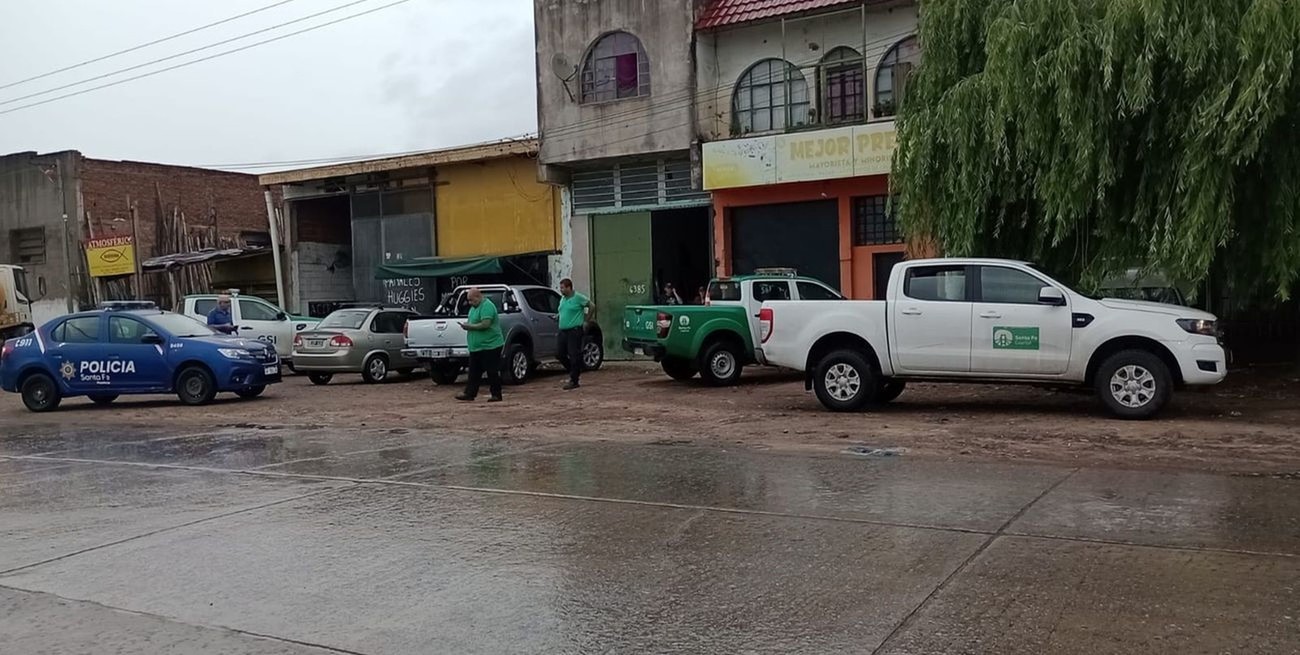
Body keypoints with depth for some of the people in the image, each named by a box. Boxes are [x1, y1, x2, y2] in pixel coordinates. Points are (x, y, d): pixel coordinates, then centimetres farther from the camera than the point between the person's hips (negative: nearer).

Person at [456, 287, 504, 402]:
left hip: (489, 346, -10)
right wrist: (467, 324, 6)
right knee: (474, 372, 11)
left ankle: (496, 395, 5)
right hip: (476, 347, 10)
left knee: (492, 372, -2)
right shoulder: (474, 307, 15)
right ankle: (470, 393, 15)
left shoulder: (487, 306, -16)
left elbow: (485, 324, -25)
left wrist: (469, 326, -17)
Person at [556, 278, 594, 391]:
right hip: (563, 331, 8)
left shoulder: (578, 297, -9)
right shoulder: (563, 299, 14)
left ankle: (573, 381, -1)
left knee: (574, 356, -7)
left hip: (574, 331, -8)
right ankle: (575, 372, 26)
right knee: (561, 354, 8)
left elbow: (592, 306, -4)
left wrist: (586, 321, -3)